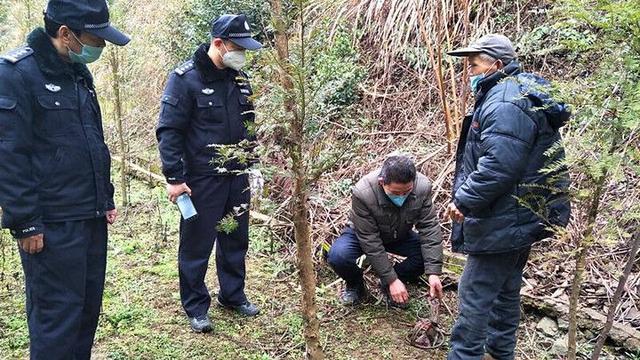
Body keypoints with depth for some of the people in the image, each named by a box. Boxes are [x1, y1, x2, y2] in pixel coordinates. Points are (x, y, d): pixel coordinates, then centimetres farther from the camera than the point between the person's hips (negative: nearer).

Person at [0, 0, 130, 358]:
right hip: (51, 226, -8)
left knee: (89, 306, 16)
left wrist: (106, 198, 16)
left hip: (92, 219, 8)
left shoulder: (80, 72, 12)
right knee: (58, 314, 1)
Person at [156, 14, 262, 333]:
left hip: (237, 176, 7)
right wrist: (174, 178, -17)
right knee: (196, 245, 5)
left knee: (236, 240, 16)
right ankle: (196, 307, 20)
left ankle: (233, 295, 33)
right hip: (201, 179, -6)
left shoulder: (239, 78, 8)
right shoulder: (185, 79, -13)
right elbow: (169, 131, -14)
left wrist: (253, 164, 16)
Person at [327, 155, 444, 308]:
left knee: (432, 251, -23)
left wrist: (433, 273, -31)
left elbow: (429, 228, -24)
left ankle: (389, 286, 2)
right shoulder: (362, 193, -37)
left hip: (400, 235, 3)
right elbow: (370, 241, -31)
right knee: (338, 256, -33)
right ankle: (355, 286, 2)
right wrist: (392, 280, -30)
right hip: (363, 234, -3)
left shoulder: (423, 187, -28)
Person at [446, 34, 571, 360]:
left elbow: (499, 166, -31)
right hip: (517, 219, 11)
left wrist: (464, 200, -20)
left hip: (502, 222, -11)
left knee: (476, 293, -3)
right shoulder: (516, 93, 14)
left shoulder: (505, 104, -21)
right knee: (506, 289, 22)